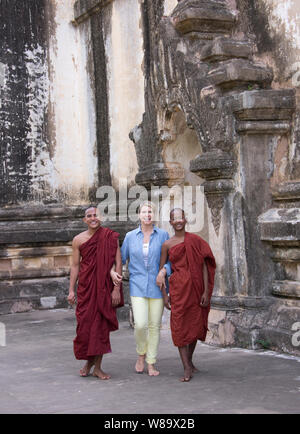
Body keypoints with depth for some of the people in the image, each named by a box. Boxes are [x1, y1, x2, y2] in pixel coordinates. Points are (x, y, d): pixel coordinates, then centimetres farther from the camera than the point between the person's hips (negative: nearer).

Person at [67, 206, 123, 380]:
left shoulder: (110, 237, -1)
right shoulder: (79, 240, 5)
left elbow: (118, 263, -2)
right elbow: (75, 266, 9)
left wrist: (117, 288, -8)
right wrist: (71, 290, 4)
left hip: (105, 287, -1)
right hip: (86, 286, 1)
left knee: (102, 324, 1)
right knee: (85, 323, -1)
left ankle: (98, 367, 10)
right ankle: (89, 361, 18)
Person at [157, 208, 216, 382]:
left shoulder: (195, 240, 2)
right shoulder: (167, 245, 5)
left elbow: (204, 267, 0)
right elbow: (161, 270, 8)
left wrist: (206, 291, -5)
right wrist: (164, 294, 2)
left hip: (196, 287, 1)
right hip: (178, 288, 0)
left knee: (195, 325, 9)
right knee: (180, 326, -6)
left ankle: (189, 360, 30)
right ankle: (187, 369, -4)